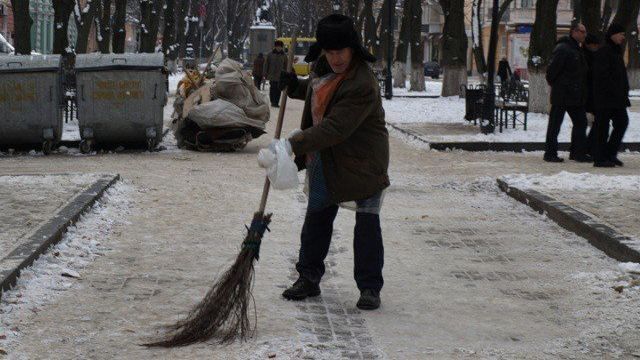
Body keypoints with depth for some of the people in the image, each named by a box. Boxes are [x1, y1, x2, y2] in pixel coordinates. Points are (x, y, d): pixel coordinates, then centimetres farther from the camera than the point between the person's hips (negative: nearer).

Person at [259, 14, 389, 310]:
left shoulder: (362, 85, -29)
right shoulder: (324, 65, -1)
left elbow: (336, 129, -35)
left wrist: (294, 144, -36)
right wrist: (294, 86, 2)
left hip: (361, 161, -8)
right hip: (325, 158, 8)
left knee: (367, 223, -4)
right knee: (316, 218, 13)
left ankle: (370, 288, 5)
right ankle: (308, 278, 24)